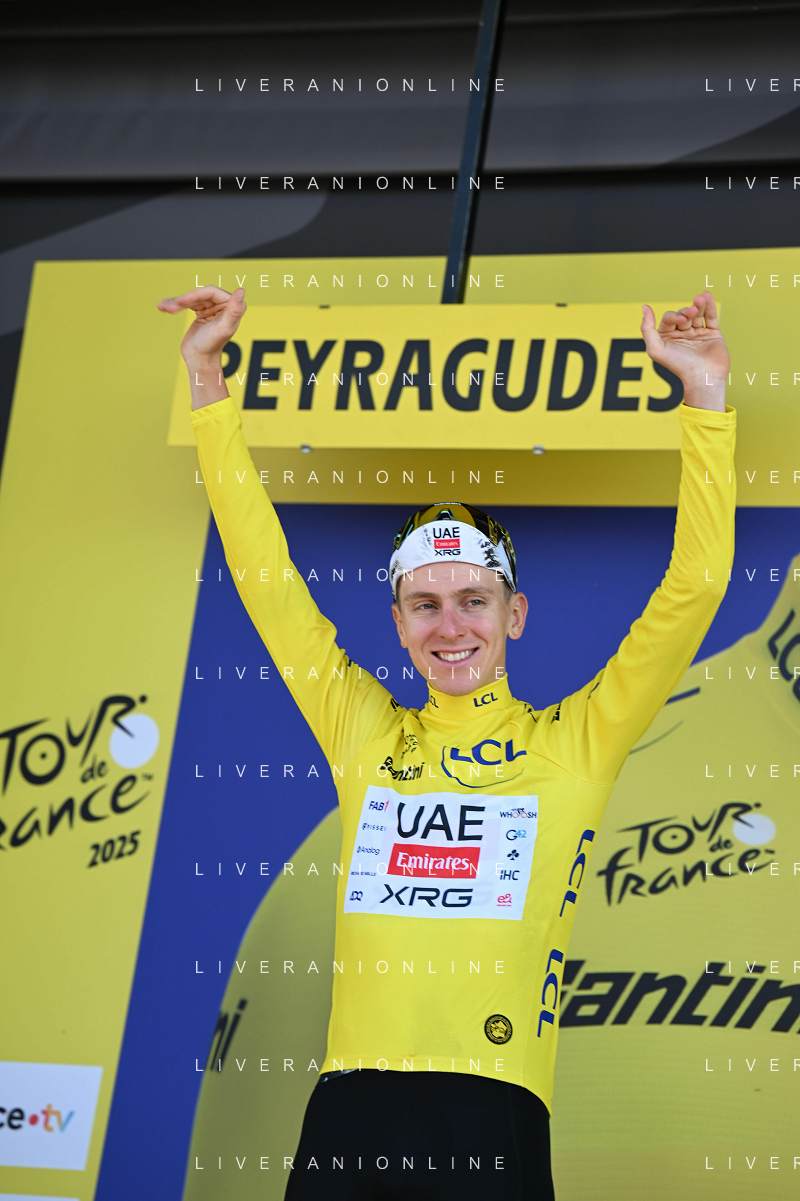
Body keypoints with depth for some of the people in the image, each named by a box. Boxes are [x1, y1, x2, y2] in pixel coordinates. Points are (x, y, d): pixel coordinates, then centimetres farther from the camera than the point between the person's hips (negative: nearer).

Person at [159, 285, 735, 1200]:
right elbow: (263, 574, 14)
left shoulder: (573, 744, 8)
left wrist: (705, 399, -2)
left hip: (494, 1126, -2)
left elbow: (694, 585, 3)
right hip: (348, 1118, 2)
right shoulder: (364, 735, 13)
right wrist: (207, 384, 11)